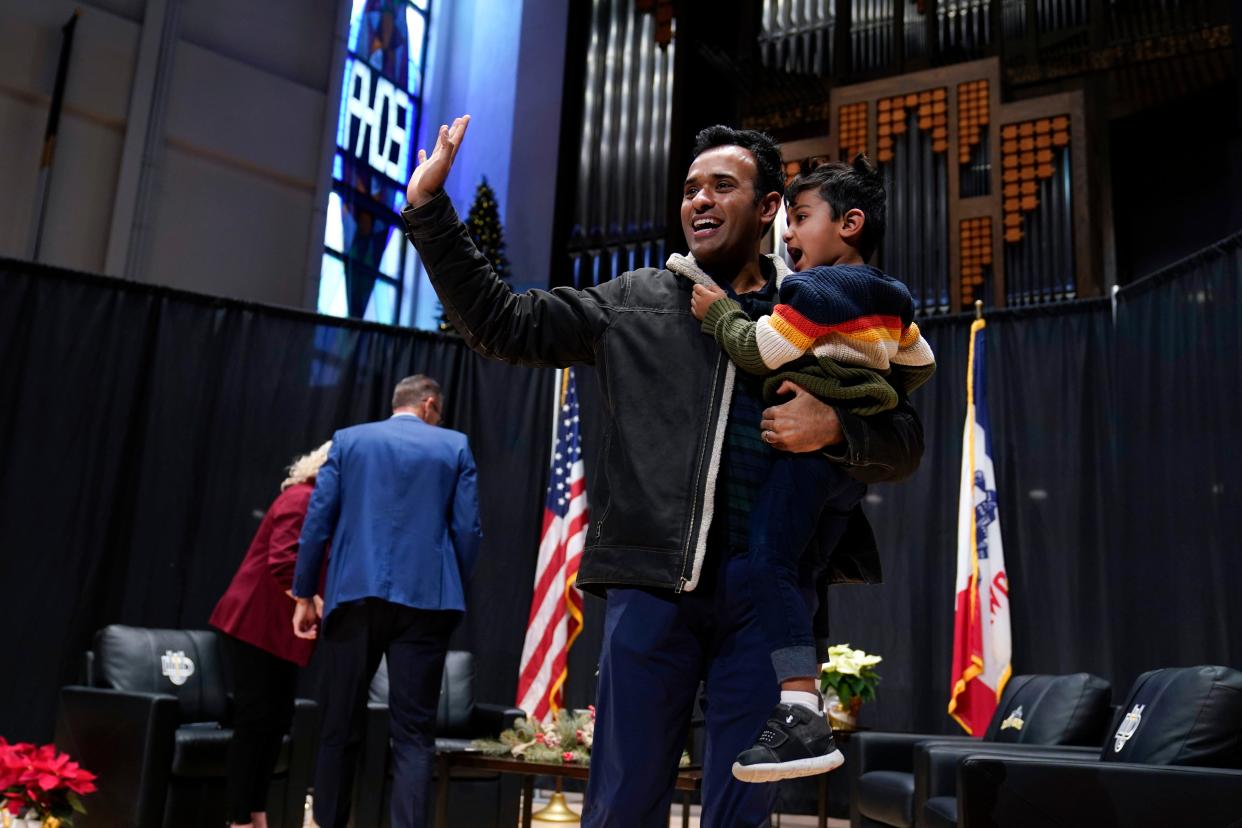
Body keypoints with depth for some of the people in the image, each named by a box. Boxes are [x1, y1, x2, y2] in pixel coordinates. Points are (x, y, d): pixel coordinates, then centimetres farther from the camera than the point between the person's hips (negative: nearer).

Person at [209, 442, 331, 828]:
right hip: (256, 624, -10)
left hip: (280, 628, 10)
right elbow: (283, 564, -24)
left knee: (277, 719, 9)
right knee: (255, 719, -6)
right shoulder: (301, 500, -14)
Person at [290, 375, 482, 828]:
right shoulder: (455, 446, 7)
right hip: (425, 599, -1)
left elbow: (317, 520, 5)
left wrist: (304, 595, 10)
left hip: (355, 594, 1)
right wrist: (450, 588, 16)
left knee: (340, 726, 10)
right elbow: (468, 530, 2)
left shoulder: (348, 439, 10)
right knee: (414, 732, 0)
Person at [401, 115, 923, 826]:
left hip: (770, 591, 0)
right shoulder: (634, 302, 12)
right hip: (654, 582, 0)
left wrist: (834, 428, -11)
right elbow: (500, 322, 10)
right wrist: (428, 205, 5)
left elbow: (905, 443, 10)